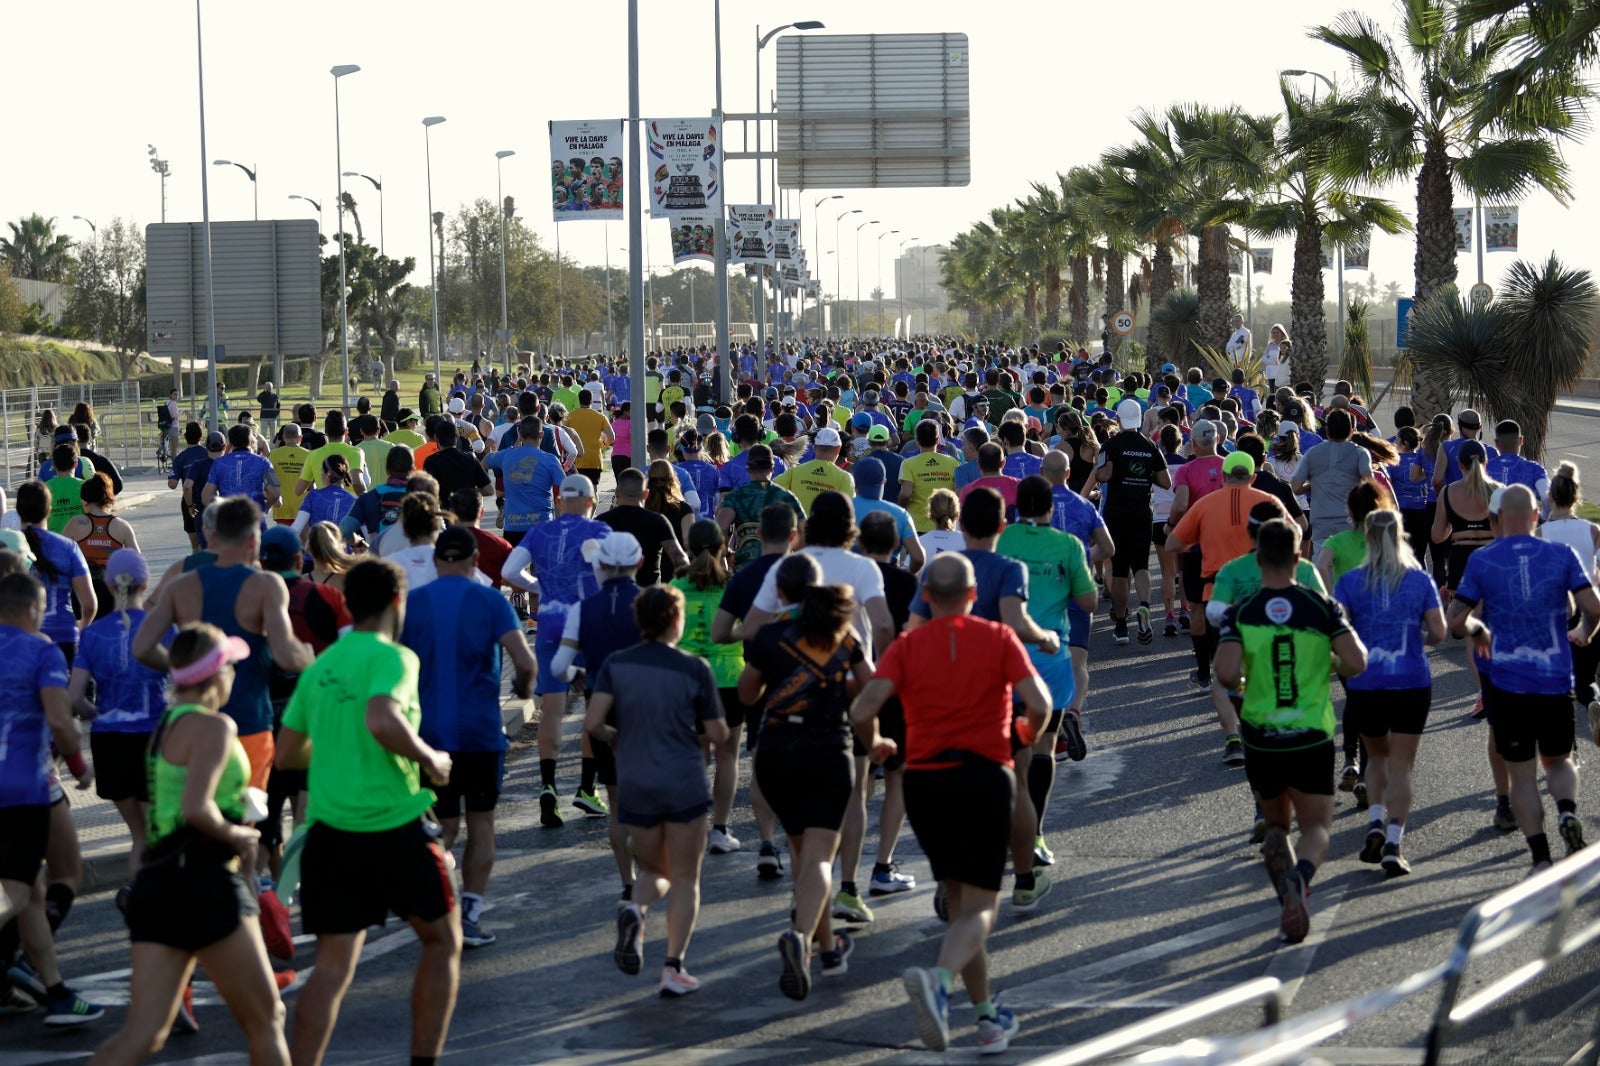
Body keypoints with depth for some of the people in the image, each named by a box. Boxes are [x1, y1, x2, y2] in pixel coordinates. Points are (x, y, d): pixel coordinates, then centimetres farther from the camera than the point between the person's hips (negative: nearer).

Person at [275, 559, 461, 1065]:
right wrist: (429, 758, -13)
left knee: (332, 966, 6)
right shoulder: (392, 657, -9)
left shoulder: (320, 666, 11)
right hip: (394, 829, -5)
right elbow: (381, 720, -28)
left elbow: (286, 754, 14)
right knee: (442, 941, 15)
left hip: (331, 833, 6)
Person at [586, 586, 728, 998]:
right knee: (685, 878, 8)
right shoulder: (693, 669, -8)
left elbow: (592, 724, -8)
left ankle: (635, 910, -13)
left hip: (635, 786, 3)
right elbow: (717, 734, -3)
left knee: (654, 869, 20)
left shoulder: (616, 665, -1)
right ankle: (674, 968, -1)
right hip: (685, 785, -3)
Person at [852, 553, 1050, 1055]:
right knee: (980, 908, -1)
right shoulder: (998, 638, 0)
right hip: (985, 778, -2)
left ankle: (988, 1017, 19)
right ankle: (938, 979, -31)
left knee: (958, 904, 17)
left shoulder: (907, 646, 2)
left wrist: (874, 743, 10)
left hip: (924, 781, 2)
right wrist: (1028, 733, 12)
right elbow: (1038, 702, -10)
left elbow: (863, 709, -11)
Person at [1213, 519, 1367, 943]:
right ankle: (1300, 874, -26)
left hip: (1260, 737, 1)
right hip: (1312, 736, -1)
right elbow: (1356, 662, -11)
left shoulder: (1240, 613, -6)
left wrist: (1241, 684, 4)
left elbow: (1226, 673, -19)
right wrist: (1329, 665, 10)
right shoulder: (1321, 606, -4)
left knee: (1276, 824, 21)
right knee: (1316, 827, 5)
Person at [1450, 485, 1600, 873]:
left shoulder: (1481, 560, -3)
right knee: (1558, 760, 20)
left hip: (1506, 683, -1)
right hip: (1556, 679, 1)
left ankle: (1541, 858, -1)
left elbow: (1456, 623, -6)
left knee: (1522, 774, 8)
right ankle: (1567, 809, -10)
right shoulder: (1562, 554, -1)